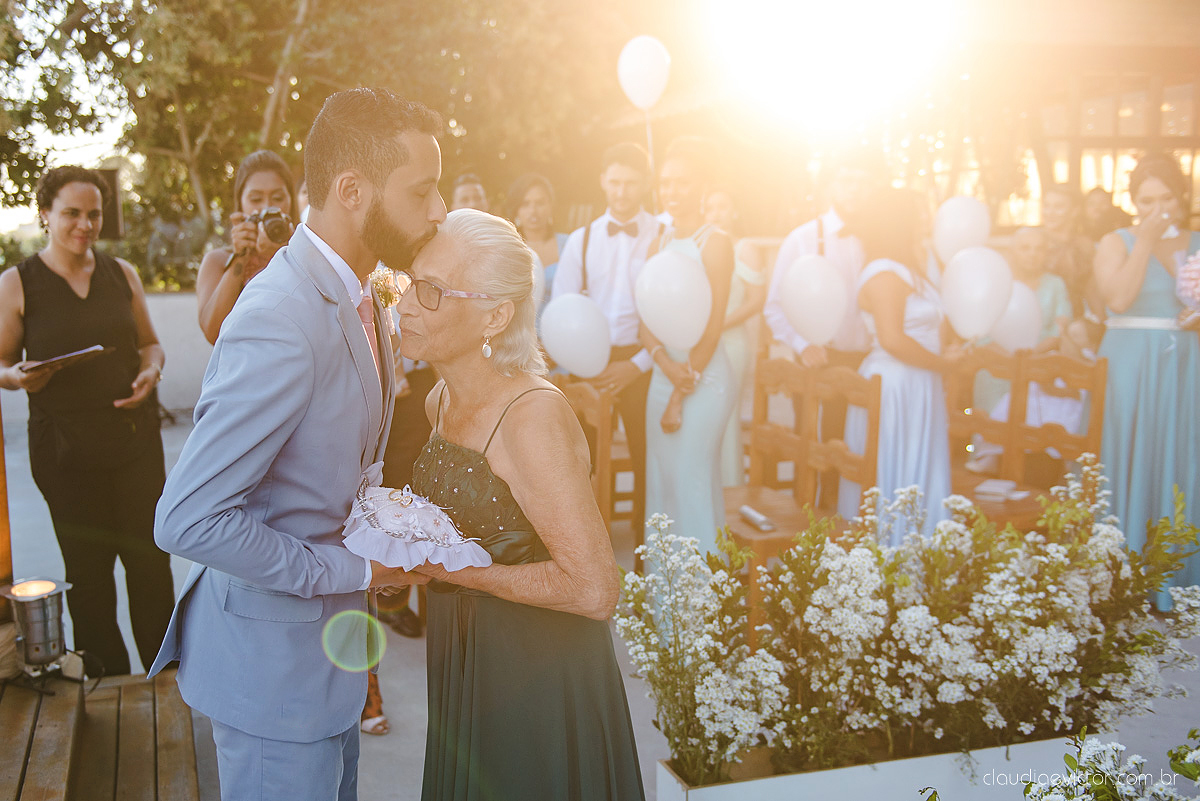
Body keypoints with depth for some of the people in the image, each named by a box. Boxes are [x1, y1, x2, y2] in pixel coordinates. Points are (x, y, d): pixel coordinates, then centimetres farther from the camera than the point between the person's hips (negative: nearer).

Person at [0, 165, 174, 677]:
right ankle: (107, 682, 20)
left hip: (134, 436, 2)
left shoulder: (122, 273, 10)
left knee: (151, 560, 2)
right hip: (66, 451, -2)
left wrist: (151, 371, -4)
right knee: (88, 572, 6)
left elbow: (149, 342, 18)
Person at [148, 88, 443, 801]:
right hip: (274, 661, -9)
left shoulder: (357, 298, 4)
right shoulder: (281, 322, -27)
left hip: (327, 640, 9)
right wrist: (354, 569, -21)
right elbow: (187, 520, -28)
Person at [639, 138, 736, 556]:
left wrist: (681, 397, -12)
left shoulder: (715, 242, -9)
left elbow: (711, 328, -13)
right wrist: (665, 362, -14)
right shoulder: (662, 242, 11)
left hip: (704, 378, -7)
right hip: (664, 374, 7)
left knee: (692, 482, -2)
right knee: (661, 479, 10)